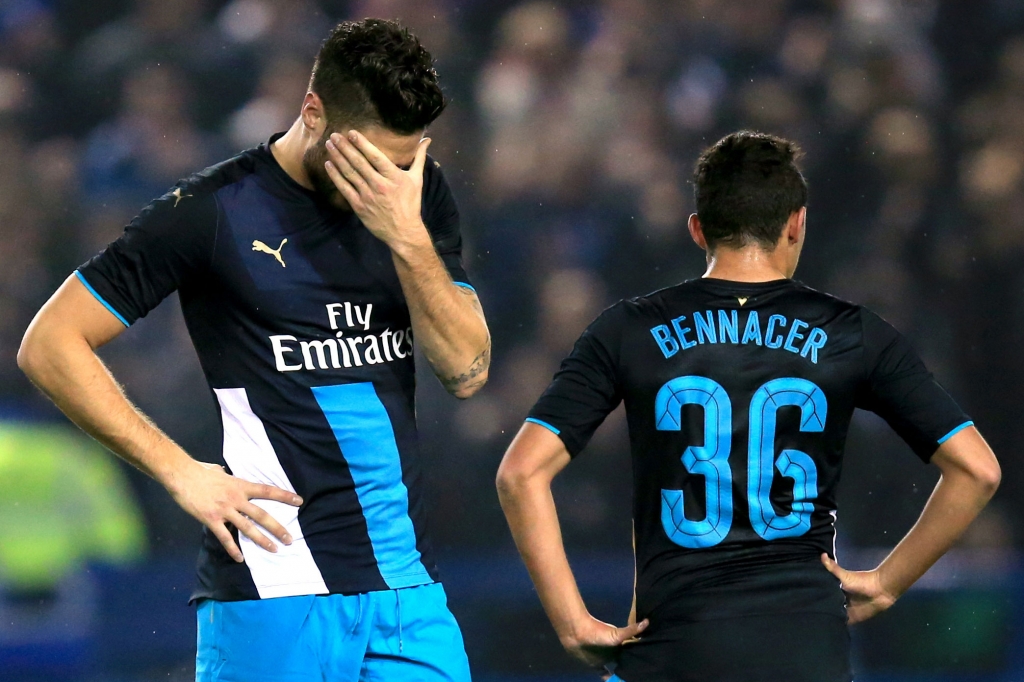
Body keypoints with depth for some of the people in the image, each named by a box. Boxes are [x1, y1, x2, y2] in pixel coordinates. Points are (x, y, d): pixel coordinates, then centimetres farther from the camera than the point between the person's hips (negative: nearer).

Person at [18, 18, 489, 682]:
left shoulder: (420, 193, 9)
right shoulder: (214, 210, -6)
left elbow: (467, 370, 1)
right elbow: (49, 345, -3)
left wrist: (408, 239, -13)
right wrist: (182, 472, -7)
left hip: (408, 581, 5)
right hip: (280, 588, -4)